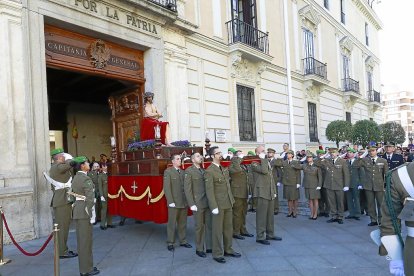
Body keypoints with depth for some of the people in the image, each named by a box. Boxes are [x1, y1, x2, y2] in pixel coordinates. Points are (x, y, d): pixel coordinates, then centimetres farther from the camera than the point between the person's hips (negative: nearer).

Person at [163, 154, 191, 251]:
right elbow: (167, 188, -9)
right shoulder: (168, 172, -4)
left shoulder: (183, 172, 12)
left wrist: (188, 200, 4)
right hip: (174, 203, -5)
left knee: (183, 223, 12)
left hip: (184, 202, 5)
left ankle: (183, 241, 23)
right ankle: (170, 243, 16)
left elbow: (186, 187, 11)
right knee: (172, 223, 4)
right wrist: (171, 202, -14)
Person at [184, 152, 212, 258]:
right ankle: (199, 249, 18)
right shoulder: (189, 171, -5)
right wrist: (191, 204, -14)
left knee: (210, 225, 8)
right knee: (200, 226, 4)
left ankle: (209, 247, 21)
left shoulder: (204, 170, 14)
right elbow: (187, 189, -9)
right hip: (198, 203, -5)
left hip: (208, 202, 5)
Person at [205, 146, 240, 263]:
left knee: (228, 227, 15)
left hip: (228, 203, 7)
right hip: (218, 204, -7)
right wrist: (214, 207, -19)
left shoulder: (224, 169, 12)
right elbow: (209, 190, -15)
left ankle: (228, 249, 30)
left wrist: (232, 200, 14)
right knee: (217, 229, 4)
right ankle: (217, 254, 16)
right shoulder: (209, 171, -13)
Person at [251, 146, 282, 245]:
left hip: (270, 193, 8)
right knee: (261, 215, -3)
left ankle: (270, 234, 26)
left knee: (270, 215, 14)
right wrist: (263, 159, -15)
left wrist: (274, 191, 18)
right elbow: (264, 171, -26)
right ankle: (260, 237, 5)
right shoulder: (255, 164, -7)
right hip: (262, 192, -8)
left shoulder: (267, 162, 19)